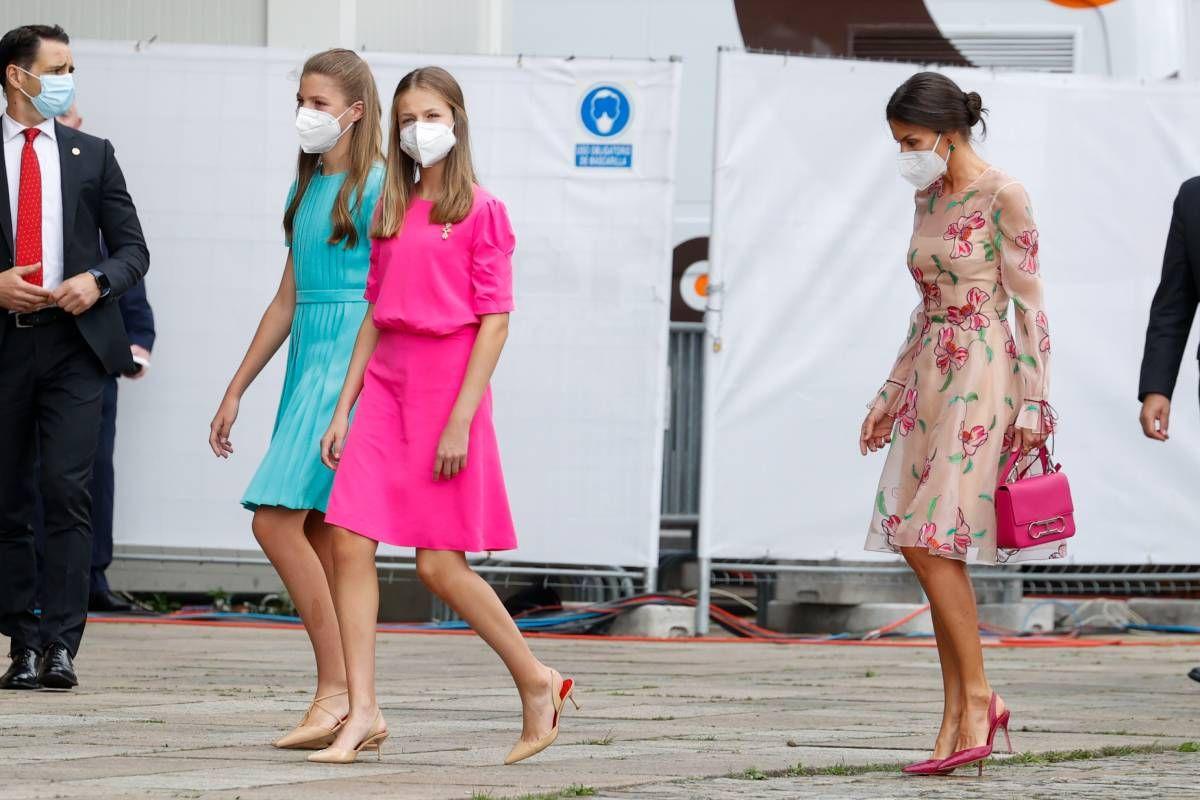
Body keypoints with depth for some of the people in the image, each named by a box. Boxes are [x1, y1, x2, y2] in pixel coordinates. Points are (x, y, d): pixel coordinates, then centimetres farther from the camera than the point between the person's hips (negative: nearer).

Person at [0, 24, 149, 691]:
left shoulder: (92, 155, 12)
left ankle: (61, 645, -15)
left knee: (67, 489, -12)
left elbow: (133, 248, 11)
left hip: (75, 342, 0)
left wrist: (97, 280, -8)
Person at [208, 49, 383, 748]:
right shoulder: (305, 192, 17)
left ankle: (337, 691, -15)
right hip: (307, 361, 8)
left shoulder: (377, 190, -8)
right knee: (320, 537, 5)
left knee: (278, 518, -17)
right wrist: (236, 391, 24)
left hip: (353, 361, -8)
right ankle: (347, 705, 6)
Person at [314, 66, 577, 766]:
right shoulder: (392, 214, 14)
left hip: (448, 384, -6)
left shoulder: (481, 211, -4)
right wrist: (343, 410, 10)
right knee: (351, 545, -7)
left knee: (441, 565, -6)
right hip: (385, 383, 6)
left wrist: (460, 419, -15)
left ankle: (538, 682, 13)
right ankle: (363, 715, -5)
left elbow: (495, 321, -9)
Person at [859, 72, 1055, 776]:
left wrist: (1034, 403, -13)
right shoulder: (929, 199, 13)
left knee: (932, 541, -14)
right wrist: (892, 391, 20)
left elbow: (1030, 306, -10)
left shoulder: (1002, 197, -9)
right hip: (929, 378, 8)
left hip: (982, 377, -8)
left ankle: (977, 698, -5)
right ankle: (959, 720, 4)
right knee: (929, 549, 2)